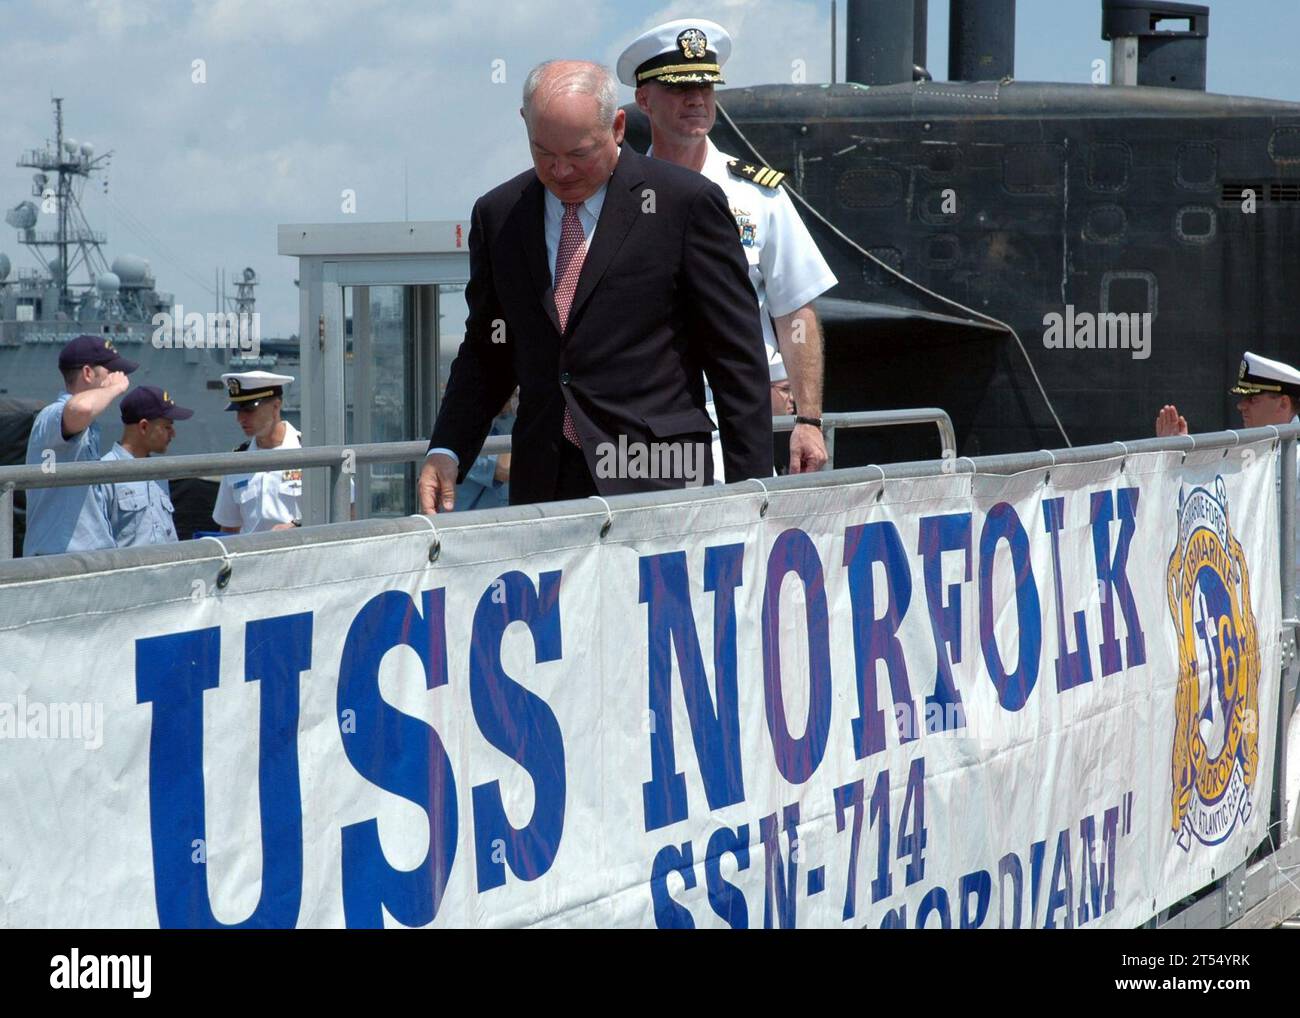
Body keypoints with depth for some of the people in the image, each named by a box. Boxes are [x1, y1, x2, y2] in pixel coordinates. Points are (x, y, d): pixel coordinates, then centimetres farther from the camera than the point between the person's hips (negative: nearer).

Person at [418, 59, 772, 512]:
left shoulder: (686, 203, -2)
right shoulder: (496, 215, 11)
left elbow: (738, 358, -1)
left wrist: (749, 491, -5)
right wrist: (447, 452, 3)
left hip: (656, 480, -4)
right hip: (541, 485, 4)